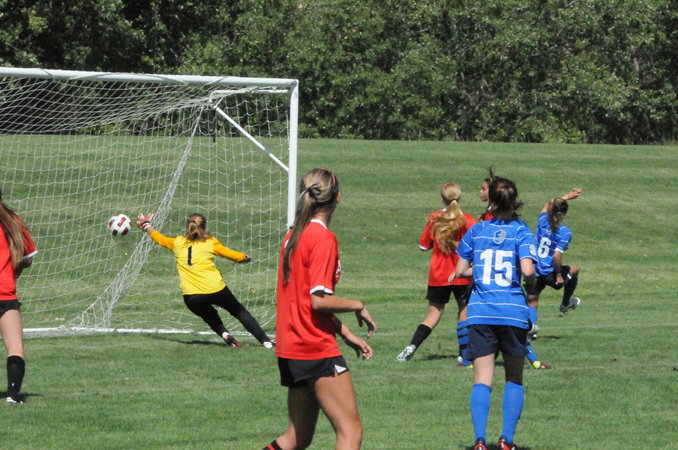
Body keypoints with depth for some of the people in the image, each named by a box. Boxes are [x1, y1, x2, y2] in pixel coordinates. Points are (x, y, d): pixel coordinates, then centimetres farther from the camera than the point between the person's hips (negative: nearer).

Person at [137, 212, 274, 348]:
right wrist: (246, 257, 31)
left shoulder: (178, 243, 10)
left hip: (191, 297, 1)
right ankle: (265, 340, 12)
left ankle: (225, 334, -1)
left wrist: (146, 225, 46)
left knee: (210, 317, 28)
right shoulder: (210, 242, 5)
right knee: (238, 310, 17)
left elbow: (158, 238, 27)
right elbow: (234, 255, 9)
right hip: (215, 289, -1)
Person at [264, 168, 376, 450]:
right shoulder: (323, 239, -13)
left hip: (291, 351, 9)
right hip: (317, 349, -9)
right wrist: (358, 307, -4)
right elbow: (319, 300, -20)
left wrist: (346, 334, 18)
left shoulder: (293, 236, 13)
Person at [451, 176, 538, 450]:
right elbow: (527, 270, -15)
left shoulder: (476, 231, 5)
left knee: (482, 381, 0)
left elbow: (460, 270, 7)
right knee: (514, 379, 14)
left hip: (480, 313, 1)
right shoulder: (521, 232, -2)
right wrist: (531, 286, 5)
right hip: (513, 312, -1)